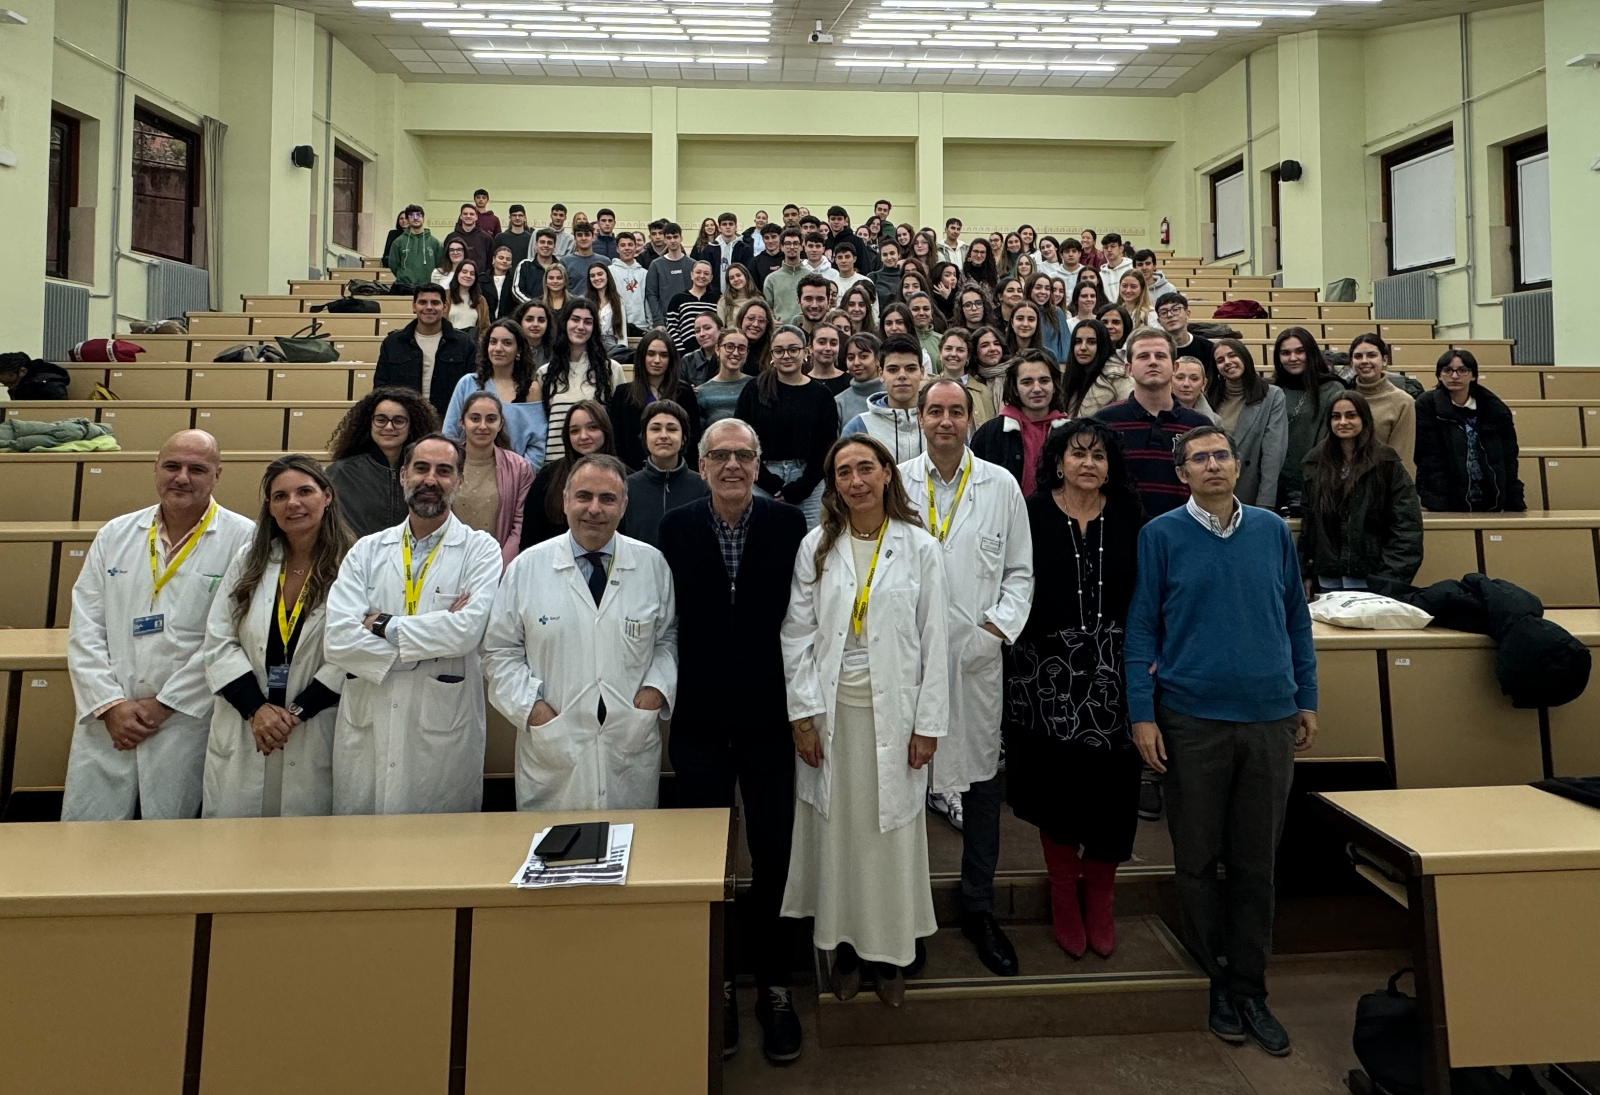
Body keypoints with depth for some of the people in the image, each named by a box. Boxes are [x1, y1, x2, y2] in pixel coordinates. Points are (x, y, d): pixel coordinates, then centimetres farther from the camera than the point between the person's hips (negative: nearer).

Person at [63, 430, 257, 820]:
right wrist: (110, 705, -4)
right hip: (105, 723, 4)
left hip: (187, 724, -4)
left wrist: (163, 704, -9)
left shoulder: (243, 539, -4)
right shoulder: (114, 535, 10)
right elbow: (85, 628, 7)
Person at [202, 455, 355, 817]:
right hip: (240, 738, 4)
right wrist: (256, 709, -8)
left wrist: (296, 712, -11)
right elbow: (219, 642, 3)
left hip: (314, 739, -3)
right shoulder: (249, 560, 8)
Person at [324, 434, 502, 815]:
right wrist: (428, 646, -12)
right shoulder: (367, 551, 7)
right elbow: (337, 640, -6)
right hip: (365, 730, 3)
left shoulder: (480, 550, -1)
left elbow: (467, 629, -17)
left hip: (443, 734, -3)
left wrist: (384, 626, -9)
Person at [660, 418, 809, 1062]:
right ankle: (718, 985, 28)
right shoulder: (675, 529, -1)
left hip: (767, 716, 0)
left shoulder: (788, 525, -3)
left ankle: (774, 986, 26)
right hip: (700, 718, 1)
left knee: (774, 855, 8)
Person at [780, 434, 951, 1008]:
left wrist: (929, 722, -4)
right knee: (836, 828, 9)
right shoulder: (816, 546, 1)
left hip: (894, 711, -1)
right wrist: (803, 713, -5)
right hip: (831, 709, 1)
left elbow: (935, 640, -1)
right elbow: (797, 633, 1)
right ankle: (843, 946, 26)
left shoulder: (919, 547, -2)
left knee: (894, 829, 7)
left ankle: (891, 952, 25)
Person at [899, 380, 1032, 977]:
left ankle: (979, 909, 26)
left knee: (983, 782, 8)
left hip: (977, 657, 1)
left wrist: (999, 626, -7)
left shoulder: (1001, 485, 6)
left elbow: (1021, 572, 7)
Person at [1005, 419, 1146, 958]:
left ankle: (1100, 902, 26)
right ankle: (1064, 903, 26)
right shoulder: (1033, 514, 0)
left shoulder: (1129, 515, 6)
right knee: (1056, 790, 7)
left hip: (1113, 667, 2)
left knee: (1111, 789, 4)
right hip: (1049, 667, -1)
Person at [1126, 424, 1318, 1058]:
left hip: (1270, 718, 2)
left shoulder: (1273, 531, 5)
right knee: (1198, 861, 9)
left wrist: (1307, 701, 9)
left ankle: (1249, 989, 25)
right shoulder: (1161, 535, -2)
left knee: (1256, 863, 11)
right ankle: (1217, 981, 27)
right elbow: (1141, 628, -3)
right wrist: (1142, 714, -8)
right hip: (1191, 719, -2)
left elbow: (1296, 620, 11)